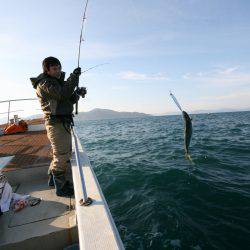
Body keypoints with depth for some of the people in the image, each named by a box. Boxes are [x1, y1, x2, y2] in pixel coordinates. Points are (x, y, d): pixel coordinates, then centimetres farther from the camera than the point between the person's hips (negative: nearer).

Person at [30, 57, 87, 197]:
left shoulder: (58, 81, 19)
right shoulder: (44, 83, -9)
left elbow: (69, 100, 16)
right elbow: (63, 94, -25)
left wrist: (78, 93, -3)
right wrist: (74, 76, -18)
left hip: (65, 122, 10)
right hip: (56, 123, -10)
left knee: (65, 153, 19)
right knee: (62, 156, -4)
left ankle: (53, 179, 35)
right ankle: (61, 188, 11)